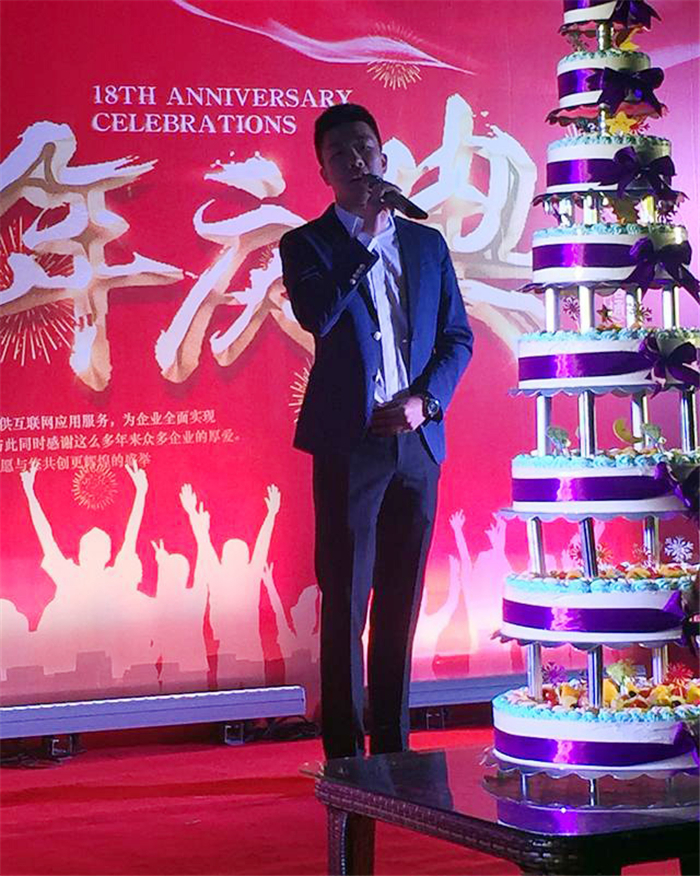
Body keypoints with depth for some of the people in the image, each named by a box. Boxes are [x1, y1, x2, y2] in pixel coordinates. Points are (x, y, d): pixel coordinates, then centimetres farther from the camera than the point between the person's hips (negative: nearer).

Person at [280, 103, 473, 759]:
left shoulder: (427, 243, 14)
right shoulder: (306, 244, 3)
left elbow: (458, 336, 13)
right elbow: (317, 317, -17)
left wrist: (424, 398, -3)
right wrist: (366, 237, -14)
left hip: (417, 438, 4)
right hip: (350, 442, -4)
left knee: (401, 601, 9)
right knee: (346, 601, -2)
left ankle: (393, 747, 17)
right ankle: (345, 755, 3)